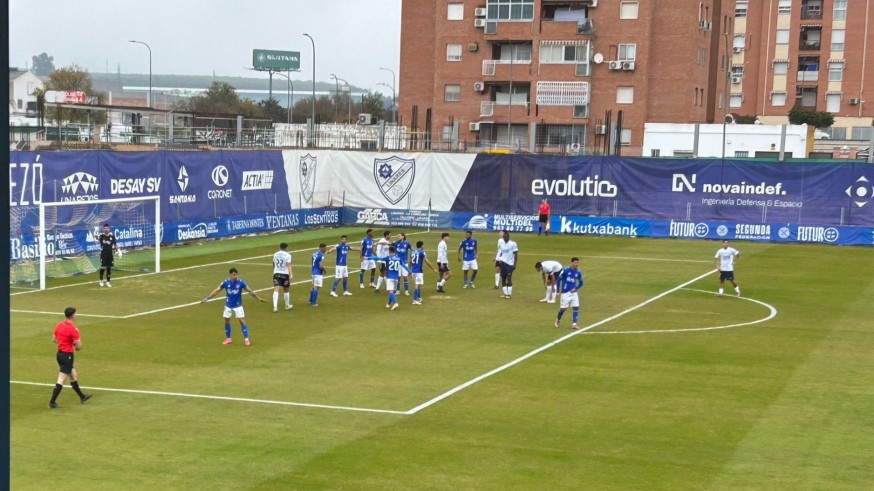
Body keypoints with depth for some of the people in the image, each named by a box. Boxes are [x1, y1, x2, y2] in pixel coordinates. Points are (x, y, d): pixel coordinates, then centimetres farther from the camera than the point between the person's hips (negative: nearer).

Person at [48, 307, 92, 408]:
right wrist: (75, 347, 5)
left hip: (60, 353, 9)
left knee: (74, 376, 22)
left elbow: (54, 339, 15)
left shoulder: (59, 325, 3)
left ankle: (82, 397, 35)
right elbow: (79, 346, -18)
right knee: (61, 380, -3)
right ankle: (52, 402, -1)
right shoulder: (73, 329, -20)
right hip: (67, 356, -9)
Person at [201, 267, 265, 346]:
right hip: (228, 305, 2)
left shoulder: (241, 282, -15)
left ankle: (246, 339, -1)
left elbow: (250, 291, -7)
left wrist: (259, 298, -11)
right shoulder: (226, 282, -13)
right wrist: (206, 298, -8)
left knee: (242, 321, -7)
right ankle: (228, 339, 23)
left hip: (238, 305, -2)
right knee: (227, 321, 8)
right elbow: (216, 291, -5)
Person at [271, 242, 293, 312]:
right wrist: (291, 274, -25)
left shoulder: (275, 254, 9)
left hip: (276, 273, 2)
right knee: (286, 291, 15)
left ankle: (275, 306, -25)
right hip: (285, 274, -2)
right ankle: (287, 306, 31)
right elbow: (289, 265, -18)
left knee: (276, 290, -9)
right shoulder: (287, 255, -6)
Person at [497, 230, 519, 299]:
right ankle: (505, 293, 13)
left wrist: (514, 264, -10)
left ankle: (509, 294, -3)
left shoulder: (513, 244, -7)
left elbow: (516, 254, -6)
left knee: (509, 278, -8)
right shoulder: (502, 244, 9)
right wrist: (499, 260, 6)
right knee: (503, 278, 6)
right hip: (503, 263, 6)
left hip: (510, 263, -6)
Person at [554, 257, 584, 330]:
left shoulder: (578, 272, 1)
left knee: (576, 307, -6)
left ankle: (575, 324, -1)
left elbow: (581, 283, 11)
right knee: (563, 308, 2)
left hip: (574, 292, 3)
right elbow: (559, 279, -4)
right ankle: (558, 320, 30)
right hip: (565, 292, -3)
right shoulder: (565, 270, -11)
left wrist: (576, 288, -7)